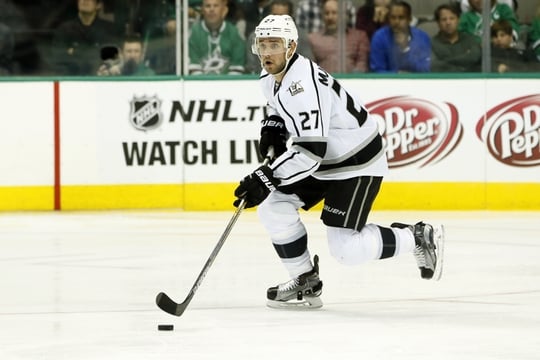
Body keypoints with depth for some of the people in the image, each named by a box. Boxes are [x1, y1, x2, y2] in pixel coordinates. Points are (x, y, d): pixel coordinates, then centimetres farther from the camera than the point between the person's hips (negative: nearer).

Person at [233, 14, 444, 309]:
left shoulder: (304, 85, -31)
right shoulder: (270, 78, -1)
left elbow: (310, 152, -36)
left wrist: (266, 178, -38)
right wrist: (272, 129, 0)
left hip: (357, 163, -9)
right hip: (321, 161, 9)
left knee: (345, 248, -13)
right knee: (274, 209, -3)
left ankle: (419, 238, 8)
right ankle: (306, 283, 12)